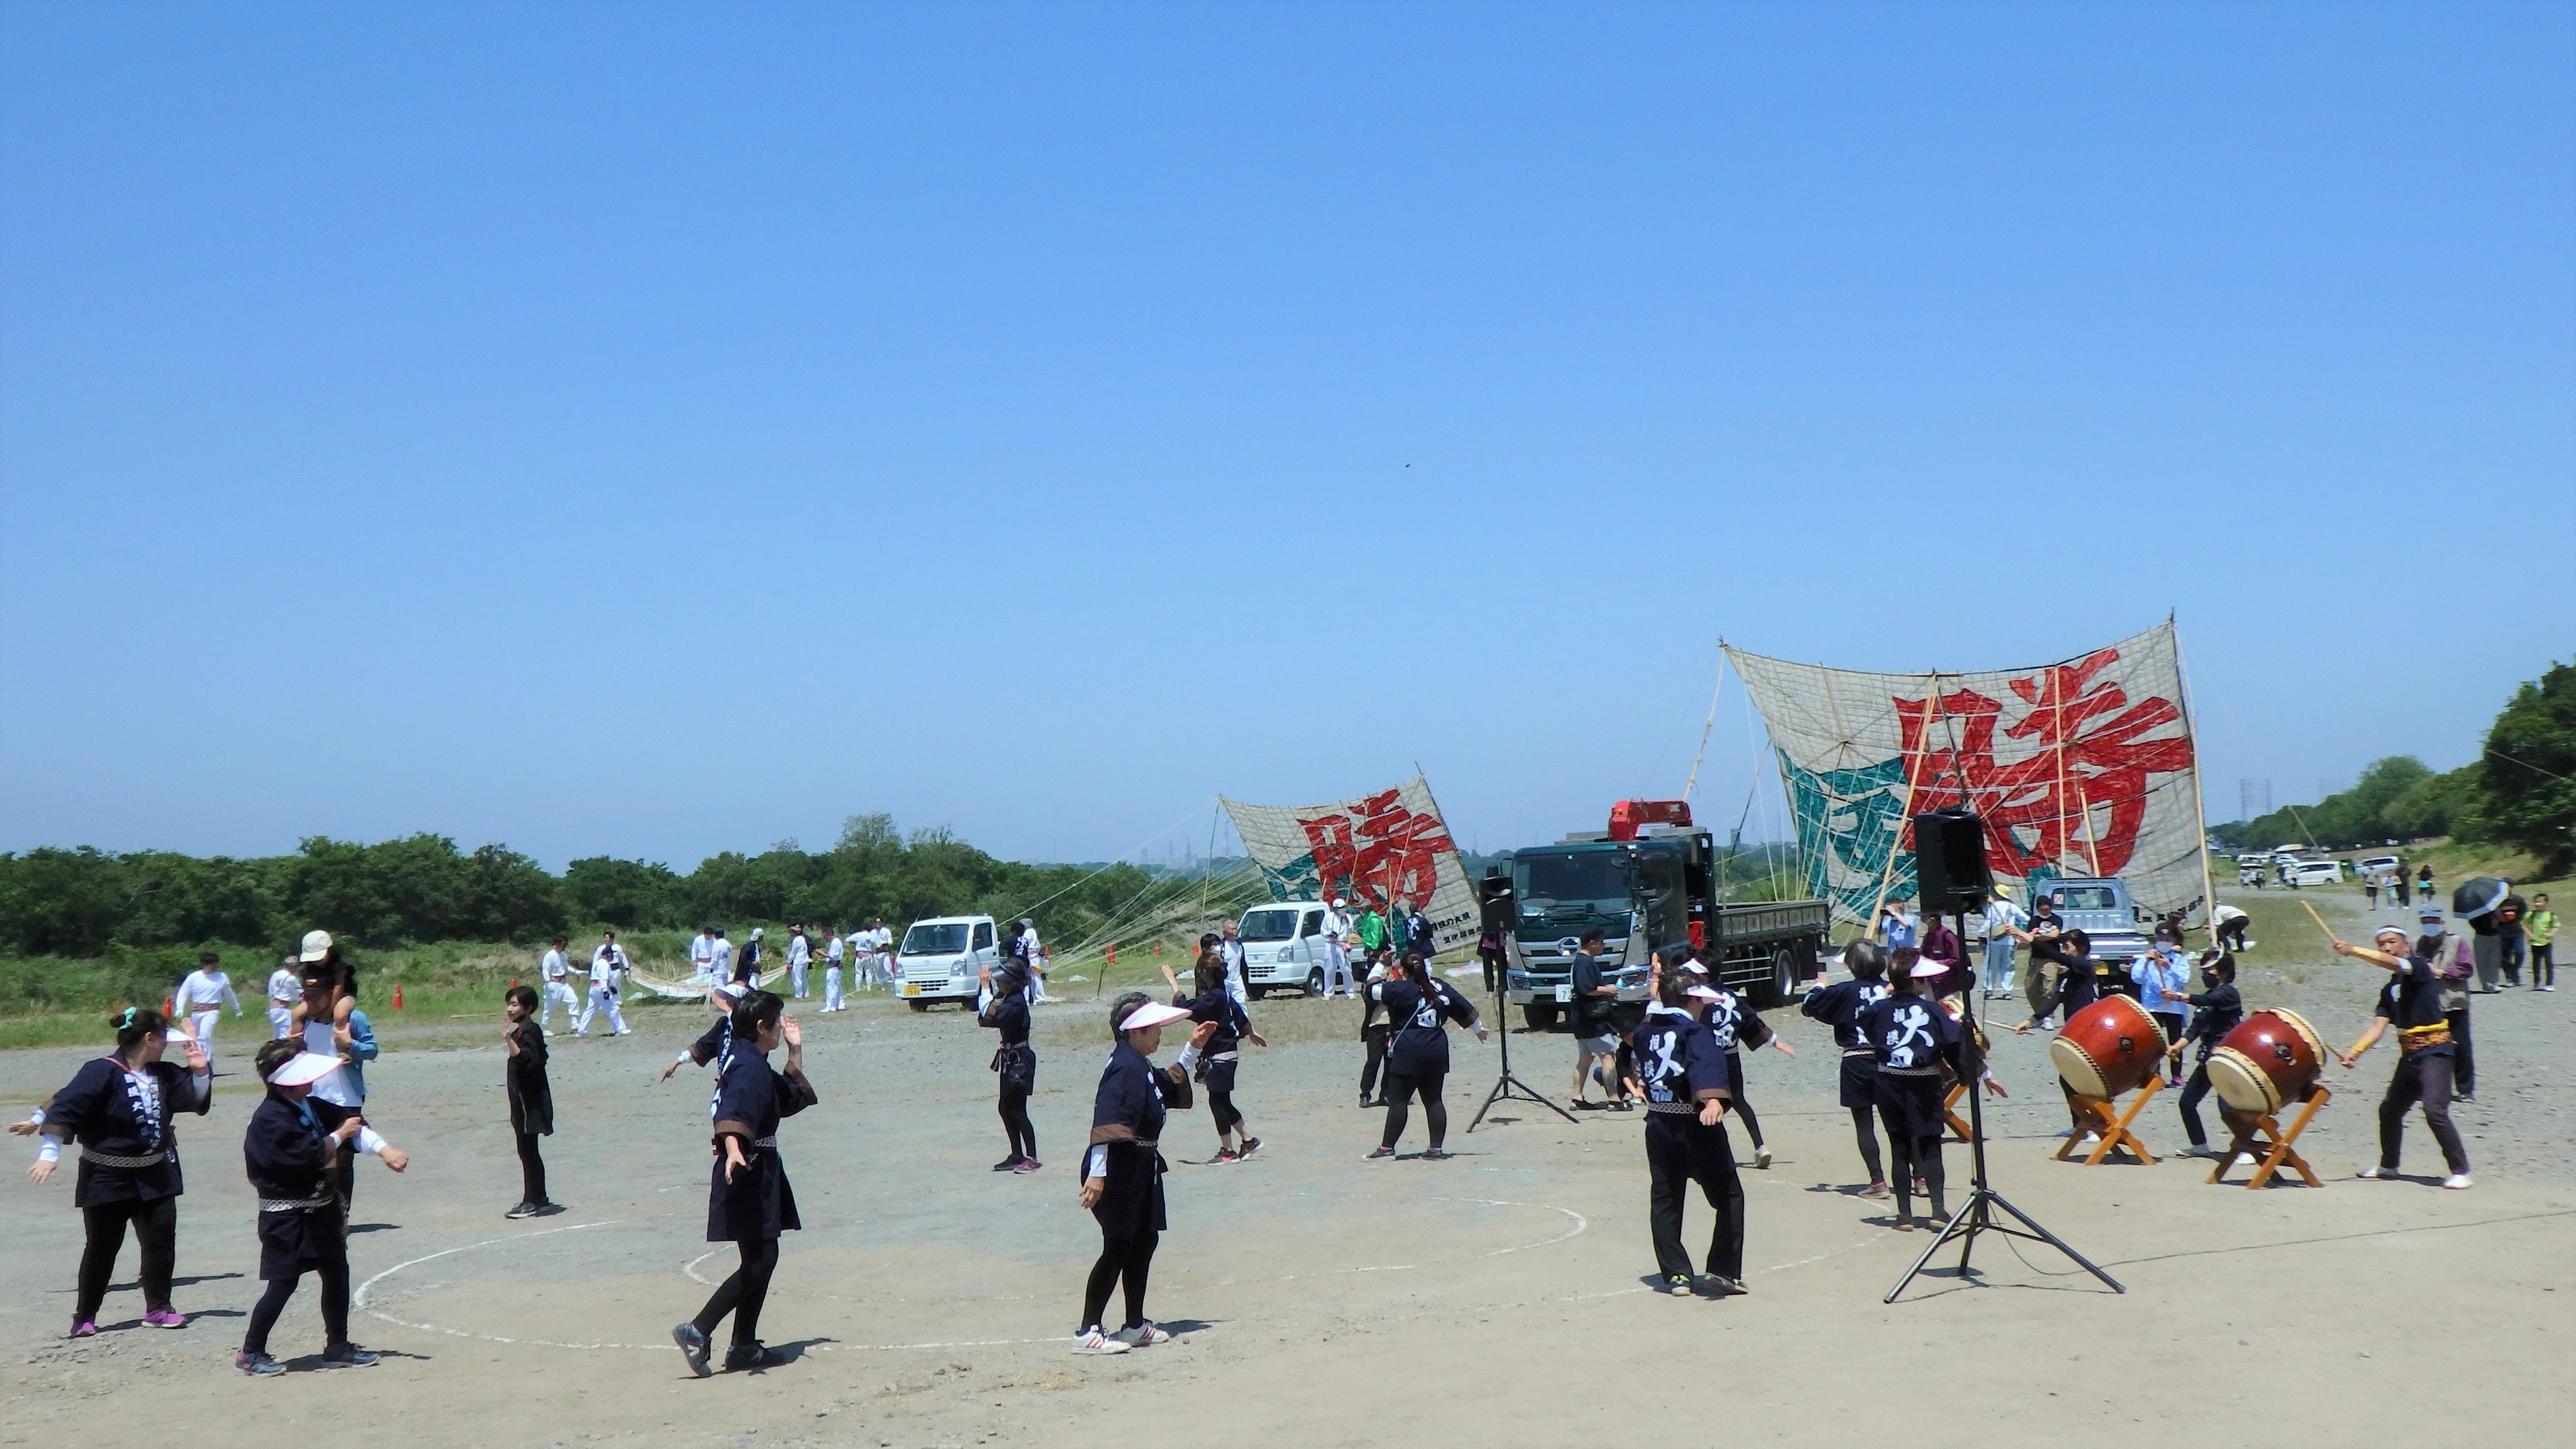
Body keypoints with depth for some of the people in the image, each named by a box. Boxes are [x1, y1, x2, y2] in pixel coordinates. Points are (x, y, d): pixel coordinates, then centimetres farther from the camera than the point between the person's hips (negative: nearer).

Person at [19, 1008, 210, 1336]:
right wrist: (49, 1154, -26)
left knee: (161, 1241, 2)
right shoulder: (101, 1072, -18)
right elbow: (65, 1108, -21)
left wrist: (200, 1071, -11)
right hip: (107, 1178, -6)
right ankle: (84, 1317, 18)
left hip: (155, 1176, 6)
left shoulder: (162, 1074, 4)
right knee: (101, 1247, 4)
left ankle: (158, 1309, 13)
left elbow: (196, 1099, 8)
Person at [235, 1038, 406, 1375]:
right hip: (286, 1217, -8)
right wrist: (340, 1136, -12)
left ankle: (338, 1347, 22)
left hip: (320, 1207, 8)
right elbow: (307, 1155, -27)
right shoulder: (269, 1119, -20)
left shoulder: (312, 1107, 6)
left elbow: (350, 1121, 1)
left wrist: (383, 1149, -14)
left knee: (337, 1273, 11)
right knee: (283, 1284, -4)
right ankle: (250, 1353, 10)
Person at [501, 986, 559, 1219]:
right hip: (523, 1103, 10)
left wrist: (508, 1038, -43)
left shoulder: (530, 1033, -16)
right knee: (528, 1151, 15)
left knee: (527, 1150, -7)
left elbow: (526, 1060, -33)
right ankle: (539, 1199, 22)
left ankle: (532, 1201, -4)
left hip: (530, 1103, -10)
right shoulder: (521, 1032, 14)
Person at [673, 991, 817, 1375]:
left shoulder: (757, 1066, 16)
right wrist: (733, 1151, -51)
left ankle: (744, 1347, 17)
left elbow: (794, 1098, 29)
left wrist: (795, 1049, 23)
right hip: (747, 1176, -11)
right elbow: (733, 1115, -33)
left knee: (762, 1259, 13)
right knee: (760, 1261, -12)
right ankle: (697, 1332, -12)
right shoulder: (749, 1068, -16)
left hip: (760, 1174, 11)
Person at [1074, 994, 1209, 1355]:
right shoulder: (1125, 1068, -19)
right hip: (1117, 1172, -10)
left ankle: (1135, 1325, 24)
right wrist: (1096, 1174, -31)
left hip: (1141, 1170, 10)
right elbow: (1105, 1124, -26)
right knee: (1118, 1248, -7)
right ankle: (1088, 1331, -2)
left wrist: (1193, 1048, 24)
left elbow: (1173, 1086, 33)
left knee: (1146, 1240, 14)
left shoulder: (1142, 1067, 12)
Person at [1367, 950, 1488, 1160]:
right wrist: (1479, 1029, 33)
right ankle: (1436, 1148, 9)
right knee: (1433, 1100, 10)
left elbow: (1372, 990, -4)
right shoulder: (1441, 987, 10)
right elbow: (1466, 1010, 18)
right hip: (1437, 1052, 6)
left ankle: (1387, 1147, 1)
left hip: (1407, 1053, -6)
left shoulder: (1401, 989, -7)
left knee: (1398, 1101, -1)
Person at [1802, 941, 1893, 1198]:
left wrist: (1820, 987, 15)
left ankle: (1878, 1181, -1)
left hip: (1857, 1063, -3)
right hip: (1889, 1061, 3)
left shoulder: (1845, 991, -8)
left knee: (1864, 1124, 4)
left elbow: (1810, 1006, -2)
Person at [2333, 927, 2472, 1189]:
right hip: (2409, 1055, 9)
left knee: (2435, 1110, -20)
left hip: (2434, 1051, -9)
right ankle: (2388, 1166, 34)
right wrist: (2355, 1052, -12)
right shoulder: (2389, 990, 15)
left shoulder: (2419, 967, -6)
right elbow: (2378, 1026, 4)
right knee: (2390, 1109, 16)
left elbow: (2391, 963, -28)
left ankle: (2460, 1171, -11)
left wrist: (2352, 950, -39)